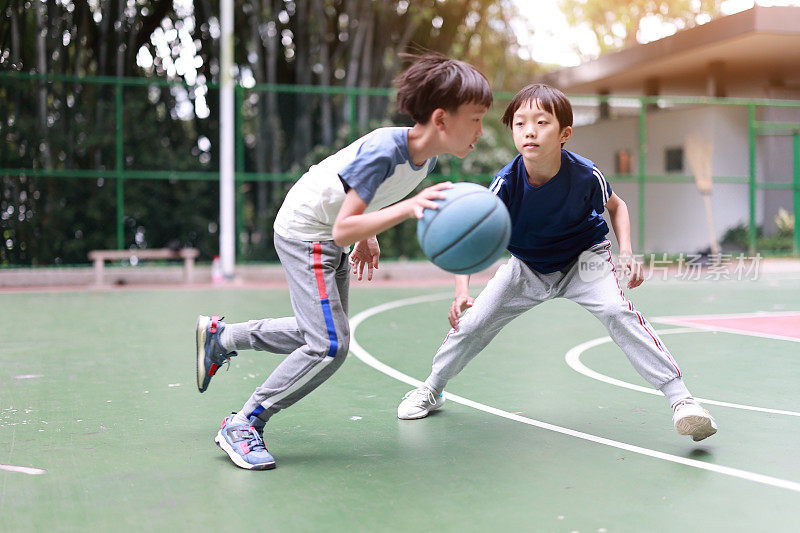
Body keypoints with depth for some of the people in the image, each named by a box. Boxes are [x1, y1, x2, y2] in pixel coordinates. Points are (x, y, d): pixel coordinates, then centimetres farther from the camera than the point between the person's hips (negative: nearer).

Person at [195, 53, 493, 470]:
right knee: (330, 345, -18)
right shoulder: (383, 150, -33)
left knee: (323, 335, 19)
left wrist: (367, 235, 10)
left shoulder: (426, 155, -7)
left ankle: (221, 336, 36)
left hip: (332, 240, 9)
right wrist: (407, 208, -47)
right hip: (304, 233, -9)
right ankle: (242, 425, -4)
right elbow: (342, 230, -38)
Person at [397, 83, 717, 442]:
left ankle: (679, 397, -22)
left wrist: (626, 253, -17)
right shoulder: (507, 183, -28)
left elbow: (616, 206, -3)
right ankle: (432, 389, 26)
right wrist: (461, 291, -42)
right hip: (526, 266, 2)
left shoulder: (585, 175, -27)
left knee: (616, 311, -28)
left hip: (583, 258, -2)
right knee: (471, 321, -3)